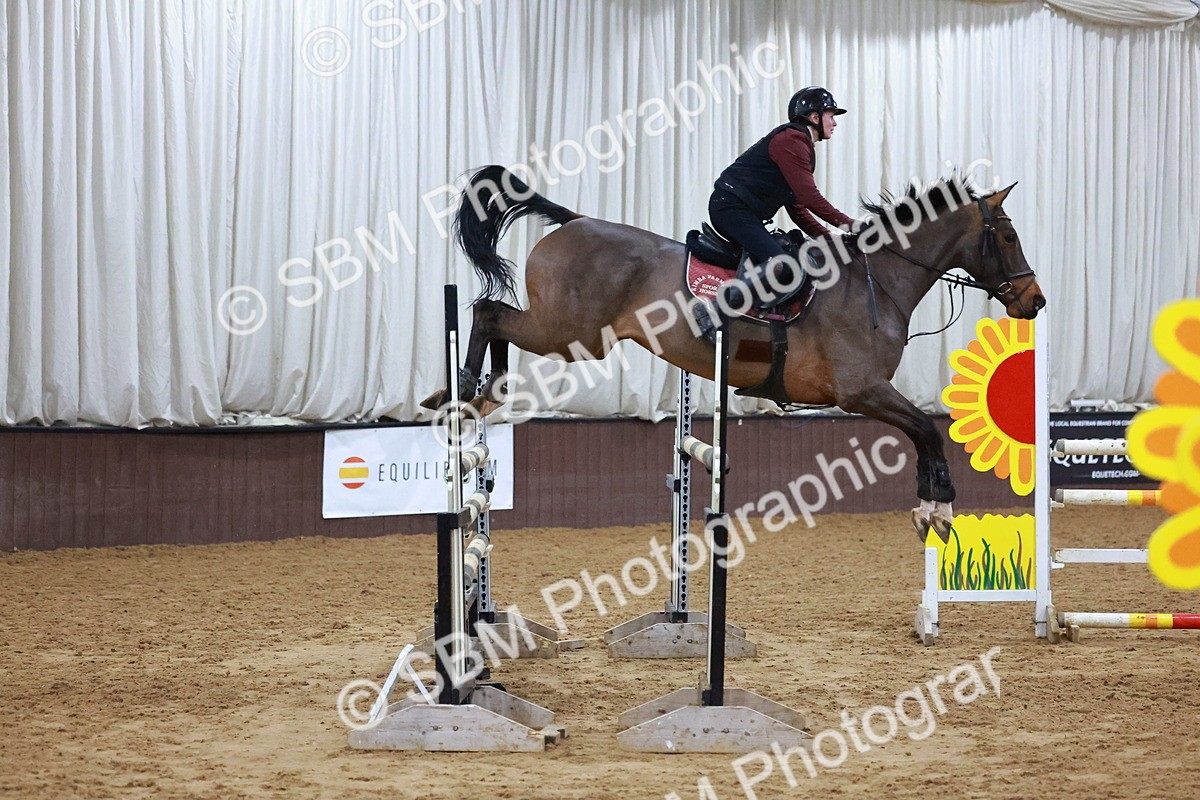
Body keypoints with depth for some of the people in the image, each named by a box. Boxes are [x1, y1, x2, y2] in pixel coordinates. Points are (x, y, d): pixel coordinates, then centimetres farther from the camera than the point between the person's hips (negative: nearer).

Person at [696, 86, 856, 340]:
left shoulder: (798, 143, 23)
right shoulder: (791, 140, -10)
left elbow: (797, 207, 21)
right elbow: (809, 196, -18)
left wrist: (829, 237, 10)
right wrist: (846, 223, -16)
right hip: (732, 207, -11)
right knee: (782, 266, -27)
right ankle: (714, 311, -28)